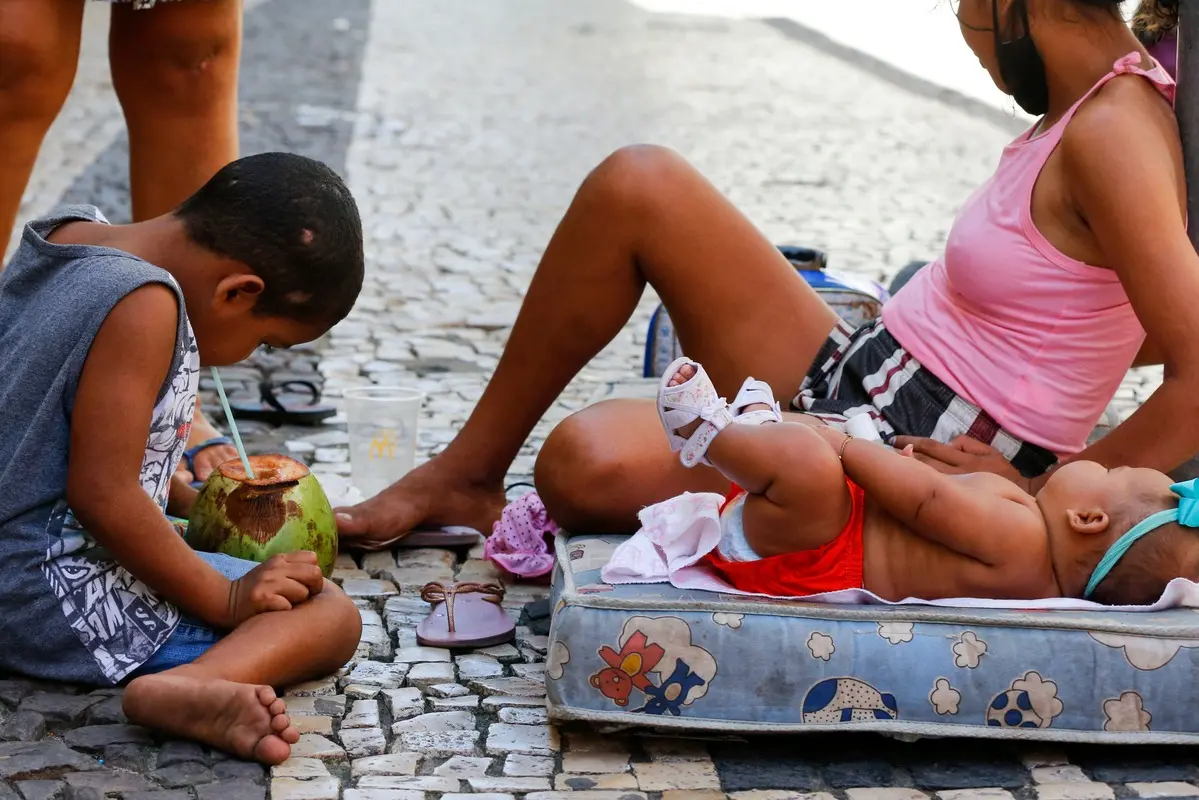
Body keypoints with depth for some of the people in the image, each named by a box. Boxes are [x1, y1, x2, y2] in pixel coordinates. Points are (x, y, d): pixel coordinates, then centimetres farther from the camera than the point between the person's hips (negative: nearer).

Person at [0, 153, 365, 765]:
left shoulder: (70, 233, 7)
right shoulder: (145, 305, -22)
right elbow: (103, 495, -24)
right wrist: (226, 600, -15)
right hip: (52, 593, -10)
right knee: (331, 616, -10)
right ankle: (195, 688, -36)